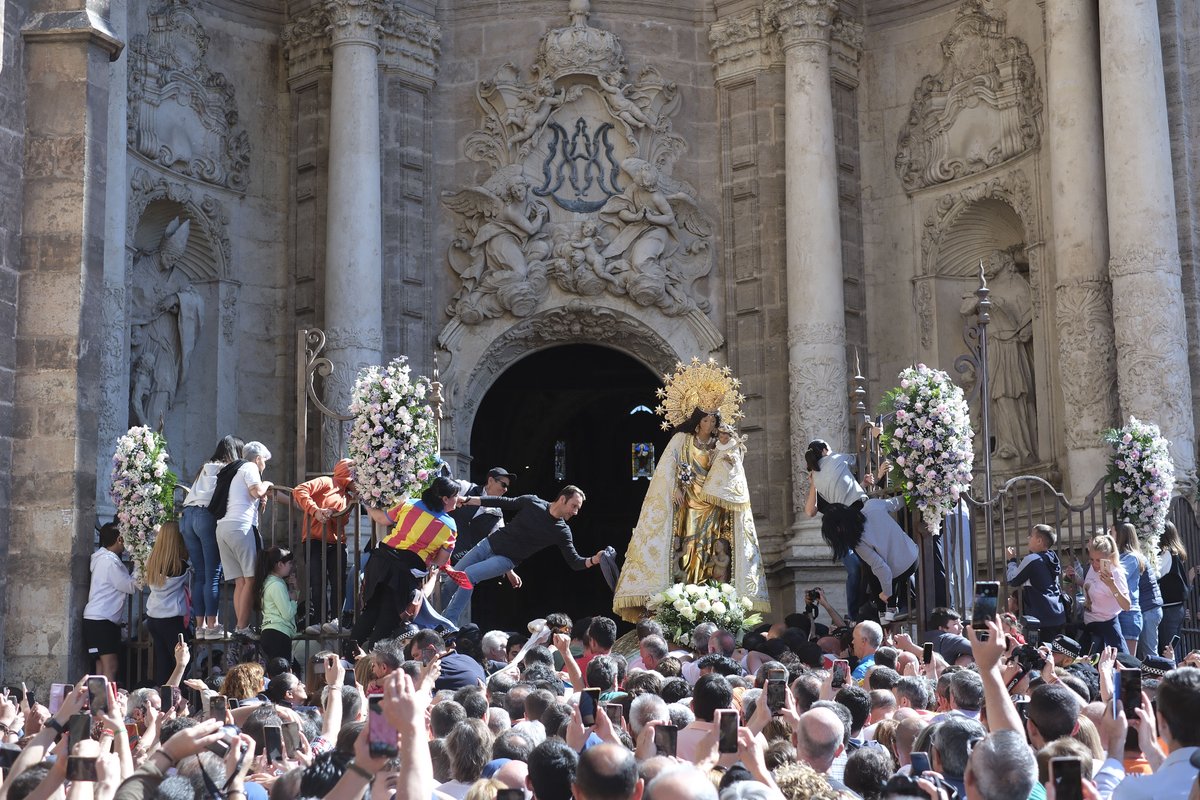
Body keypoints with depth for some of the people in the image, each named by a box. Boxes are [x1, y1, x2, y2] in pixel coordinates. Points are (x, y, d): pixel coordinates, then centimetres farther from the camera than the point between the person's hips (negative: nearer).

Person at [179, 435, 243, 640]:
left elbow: (192, 493, 23)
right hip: (208, 515, -7)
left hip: (187, 515, 7)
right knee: (213, 575, -6)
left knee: (199, 574, 8)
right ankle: (212, 625, -9)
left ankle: (200, 624, 5)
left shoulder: (206, 469, 27)